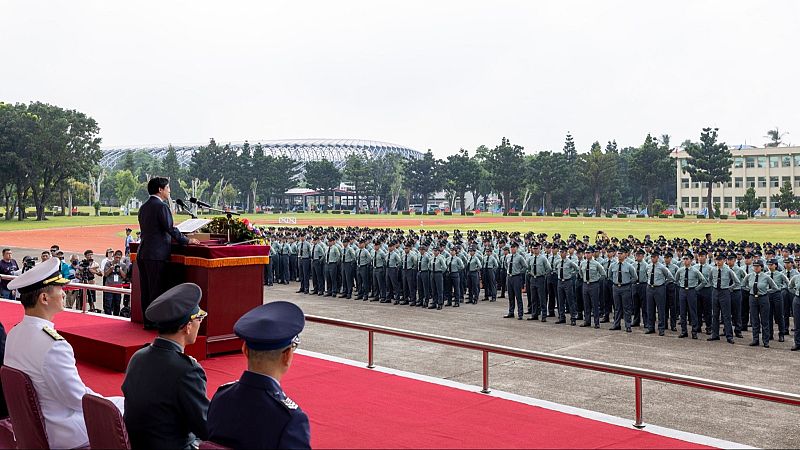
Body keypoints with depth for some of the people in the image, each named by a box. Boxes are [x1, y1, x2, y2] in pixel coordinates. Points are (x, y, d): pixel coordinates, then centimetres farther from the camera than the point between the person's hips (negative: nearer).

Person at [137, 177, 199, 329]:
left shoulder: (143, 207, 16)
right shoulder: (161, 206, -11)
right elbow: (170, 229, -16)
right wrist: (186, 241, -5)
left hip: (142, 253, 9)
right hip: (156, 255, -9)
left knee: (146, 290, 11)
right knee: (157, 290, -3)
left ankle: (148, 321, 16)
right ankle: (156, 321, 0)